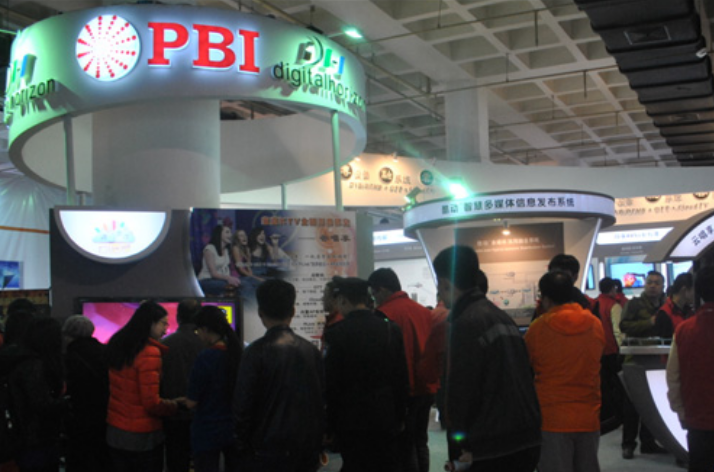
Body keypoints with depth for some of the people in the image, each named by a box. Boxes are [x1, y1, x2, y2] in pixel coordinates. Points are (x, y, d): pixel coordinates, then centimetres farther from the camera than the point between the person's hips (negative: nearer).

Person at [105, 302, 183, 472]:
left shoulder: (116, 345, 4)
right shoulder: (149, 353, -19)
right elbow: (152, 403, -20)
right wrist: (174, 405, -4)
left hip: (114, 431, 7)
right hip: (143, 436, -7)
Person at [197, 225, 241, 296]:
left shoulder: (226, 249, 15)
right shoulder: (209, 249, -11)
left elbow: (227, 269, 5)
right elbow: (213, 273, -16)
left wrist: (231, 278, -16)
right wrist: (229, 278, -31)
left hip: (223, 279, 7)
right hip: (206, 281, -7)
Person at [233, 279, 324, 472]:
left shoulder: (257, 351, -11)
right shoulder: (311, 350, 3)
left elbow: (242, 405, -9)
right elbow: (321, 399, 9)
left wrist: (244, 448, 3)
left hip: (270, 451, -5)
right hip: (308, 451, 5)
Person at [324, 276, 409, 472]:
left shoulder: (338, 333, -13)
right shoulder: (391, 329, -1)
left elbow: (332, 384, -10)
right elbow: (402, 377, 4)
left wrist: (330, 426, -1)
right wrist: (400, 416, 13)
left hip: (351, 420, -3)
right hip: (386, 417, 4)